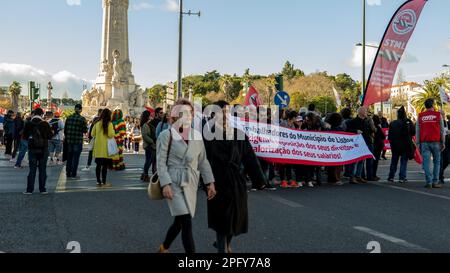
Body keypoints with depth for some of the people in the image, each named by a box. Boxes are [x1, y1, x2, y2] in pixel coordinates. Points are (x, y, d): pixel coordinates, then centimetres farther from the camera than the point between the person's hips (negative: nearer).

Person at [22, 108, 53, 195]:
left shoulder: (28, 124, -4)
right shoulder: (45, 124, -9)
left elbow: (25, 136, 3)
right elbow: (50, 136, -4)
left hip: (32, 149, 2)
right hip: (43, 149, -1)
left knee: (32, 169, 7)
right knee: (42, 169, 5)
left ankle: (29, 189, 5)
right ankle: (42, 189, 7)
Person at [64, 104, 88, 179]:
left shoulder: (69, 118, 2)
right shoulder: (82, 119, -11)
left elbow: (65, 130, 7)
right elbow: (85, 131, -8)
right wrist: (85, 125, 11)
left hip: (69, 141, 4)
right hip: (78, 141, -4)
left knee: (69, 158, 13)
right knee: (76, 158, 2)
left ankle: (68, 174, 18)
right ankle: (73, 175, 3)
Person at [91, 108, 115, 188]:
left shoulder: (97, 123, 5)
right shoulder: (109, 124, -9)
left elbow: (93, 134, 10)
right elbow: (111, 135, -14)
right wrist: (113, 130, 5)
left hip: (98, 148, 5)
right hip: (106, 148, -5)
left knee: (98, 165, 10)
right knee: (105, 165, 1)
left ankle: (98, 182, 15)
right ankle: (104, 182, 3)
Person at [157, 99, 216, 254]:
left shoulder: (197, 136, 9)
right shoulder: (167, 135, -6)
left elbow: (203, 161, 12)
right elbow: (161, 162, -7)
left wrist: (210, 182, 7)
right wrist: (165, 184, -16)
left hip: (191, 184, 5)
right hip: (174, 183, -5)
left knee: (180, 221, 13)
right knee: (186, 222, -10)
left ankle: (164, 248, 39)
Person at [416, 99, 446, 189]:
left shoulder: (420, 116, 8)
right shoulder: (438, 115, 3)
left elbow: (417, 131, 6)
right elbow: (442, 130, 3)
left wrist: (418, 143, 9)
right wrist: (443, 142, 8)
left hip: (424, 142, 1)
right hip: (435, 141, -1)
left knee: (426, 162, 0)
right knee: (437, 162, 7)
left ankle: (429, 182, -5)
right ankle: (435, 182, 4)